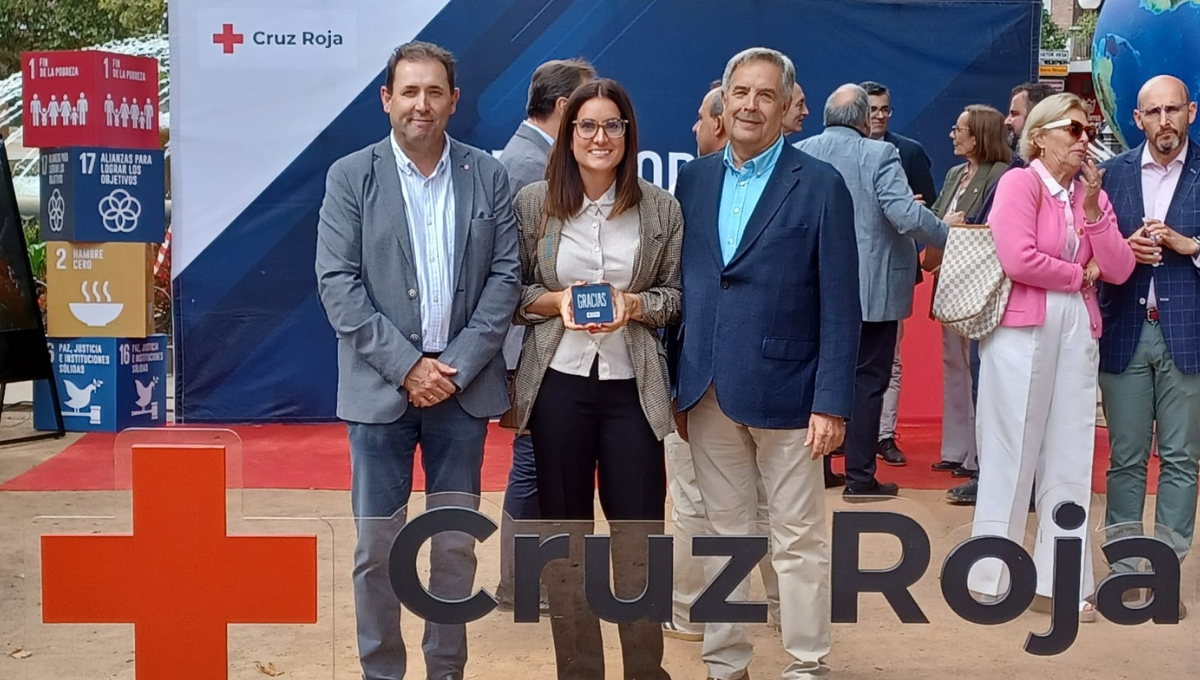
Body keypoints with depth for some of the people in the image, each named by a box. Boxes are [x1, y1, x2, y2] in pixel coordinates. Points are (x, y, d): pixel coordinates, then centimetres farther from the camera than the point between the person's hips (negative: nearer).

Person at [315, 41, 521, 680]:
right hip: (381, 385, -1)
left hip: (463, 383, 2)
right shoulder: (350, 177, 1)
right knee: (378, 545, 4)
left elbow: (504, 275, 2)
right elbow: (337, 285, -5)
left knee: (456, 543, 9)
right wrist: (407, 366, -12)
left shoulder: (488, 176, 5)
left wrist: (458, 365, -8)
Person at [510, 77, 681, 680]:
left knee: (640, 535, 4)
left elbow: (676, 297, 6)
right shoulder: (532, 203, 1)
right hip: (558, 383, 0)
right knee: (566, 534, 9)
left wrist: (632, 304, -13)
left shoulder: (661, 209, 2)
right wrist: (556, 301, -14)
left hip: (632, 386, 0)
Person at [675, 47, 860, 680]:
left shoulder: (820, 184, -4)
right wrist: (673, 382, 6)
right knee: (723, 533, 14)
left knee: (799, 538, 6)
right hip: (707, 390, 4)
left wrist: (831, 401, -12)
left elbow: (839, 306, -7)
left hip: (784, 390, -4)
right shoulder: (693, 179, 8)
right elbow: (681, 285, 10)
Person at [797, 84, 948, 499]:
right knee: (867, 379, 3)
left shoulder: (799, 154, 0)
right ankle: (860, 476, 6)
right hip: (871, 290, -4)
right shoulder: (879, 155, -12)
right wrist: (950, 237, -6)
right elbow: (906, 214, -20)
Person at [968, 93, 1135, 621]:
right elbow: (1017, 259, -18)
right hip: (1022, 327, -6)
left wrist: (1093, 210, -6)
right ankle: (991, 576, 14)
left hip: (1077, 330, 6)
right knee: (1012, 452, 1)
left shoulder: (1093, 194, 14)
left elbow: (1120, 270, 6)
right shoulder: (1019, 182, -5)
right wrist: (1080, 274, -4)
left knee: (1070, 457, 7)